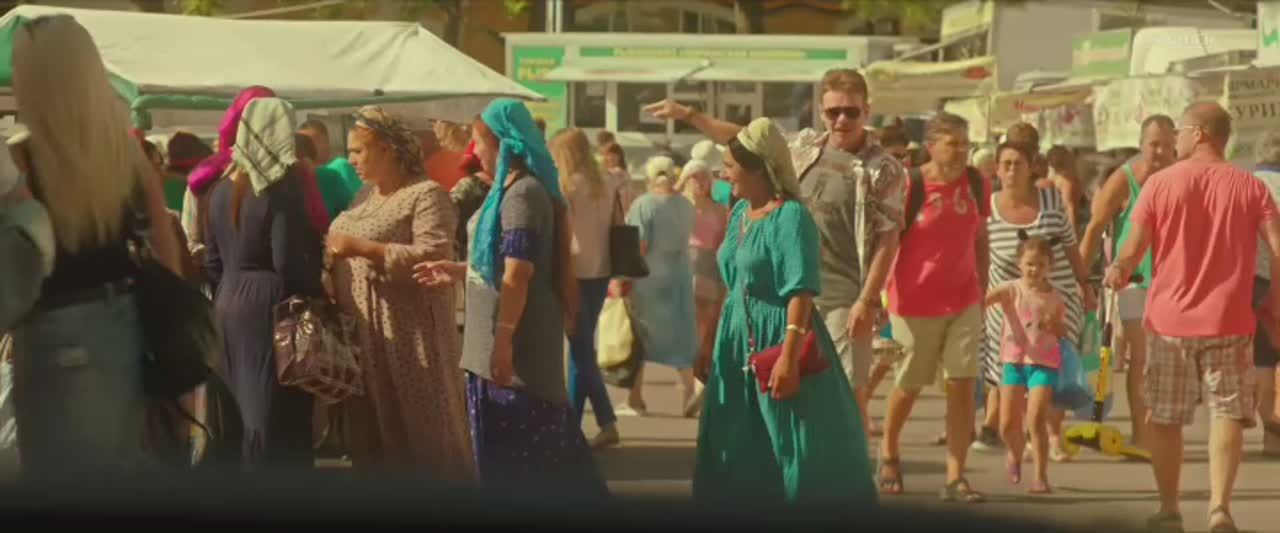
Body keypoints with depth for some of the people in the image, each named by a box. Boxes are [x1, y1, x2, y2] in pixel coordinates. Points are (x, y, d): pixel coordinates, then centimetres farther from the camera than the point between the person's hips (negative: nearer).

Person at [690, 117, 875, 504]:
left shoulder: (791, 216, -15)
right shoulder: (740, 212, 11)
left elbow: (801, 292, -22)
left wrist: (788, 355, -28)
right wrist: (710, 342, 18)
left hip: (778, 338, -9)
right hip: (737, 340, 9)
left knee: (799, 452, -5)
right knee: (737, 455, 12)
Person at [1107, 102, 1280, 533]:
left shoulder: (1160, 183, -4)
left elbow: (1133, 250, -5)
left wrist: (1118, 272, 16)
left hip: (1170, 319, 0)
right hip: (1228, 320, 0)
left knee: (1164, 418, 12)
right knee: (1227, 413, 5)